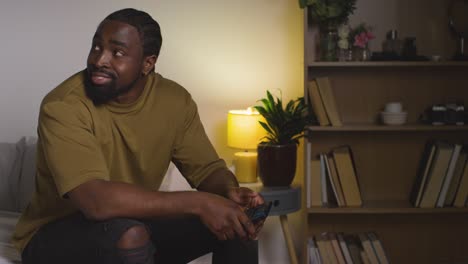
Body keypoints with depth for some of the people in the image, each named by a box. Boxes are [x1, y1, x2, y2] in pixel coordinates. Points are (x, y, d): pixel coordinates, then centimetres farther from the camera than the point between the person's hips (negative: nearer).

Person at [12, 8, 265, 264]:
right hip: (55, 234, -5)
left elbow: (207, 168, 1)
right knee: (128, 234, -36)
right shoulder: (62, 106, -25)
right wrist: (197, 202, -38)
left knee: (239, 223, -9)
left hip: (136, 223, 5)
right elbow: (95, 201, -37)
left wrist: (230, 192, -24)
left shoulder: (175, 100, -7)